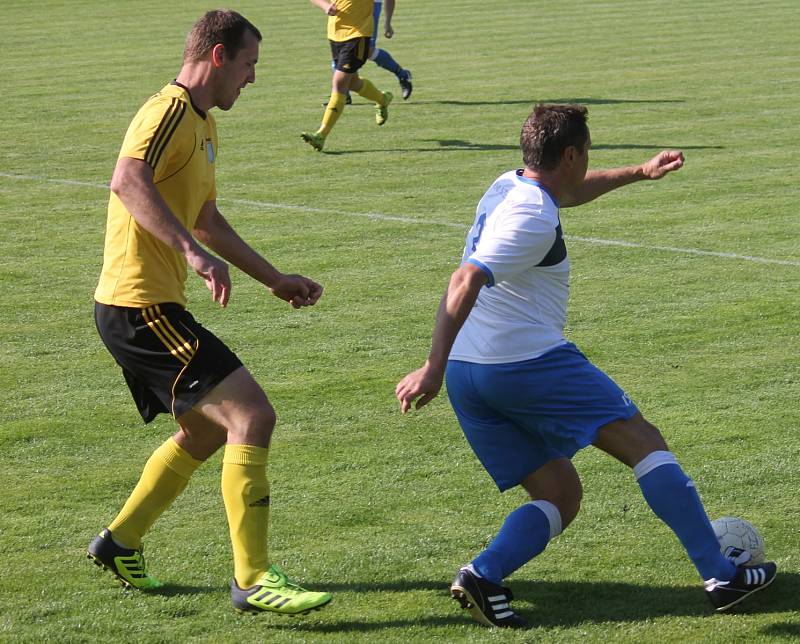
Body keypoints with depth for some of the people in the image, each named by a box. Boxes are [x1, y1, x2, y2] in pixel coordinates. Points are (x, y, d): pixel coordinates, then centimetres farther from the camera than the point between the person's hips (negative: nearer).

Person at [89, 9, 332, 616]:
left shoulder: (203, 125, 19)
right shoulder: (170, 111, -14)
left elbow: (208, 221, 32)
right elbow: (128, 181, -34)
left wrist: (275, 278, 33)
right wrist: (191, 250, -43)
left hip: (139, 310, 11)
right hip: (141, 307, -11)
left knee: (207, 431, 23)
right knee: (253, 415, -16)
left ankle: (119, 543, 33)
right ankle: (253, 578, -15)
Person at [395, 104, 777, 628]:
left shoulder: (510, 187, 15)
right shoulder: (533, 219, -15)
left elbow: (568, 192, 39)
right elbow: (465, 283, -26)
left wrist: (640, 172, 46)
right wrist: (434, 367, -33)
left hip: (470, 378, 9)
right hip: (529, 362, -9)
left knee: (560, 497, 11)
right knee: (645, 444, 0)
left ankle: (483, 575, -15)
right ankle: (721, 577, -2)